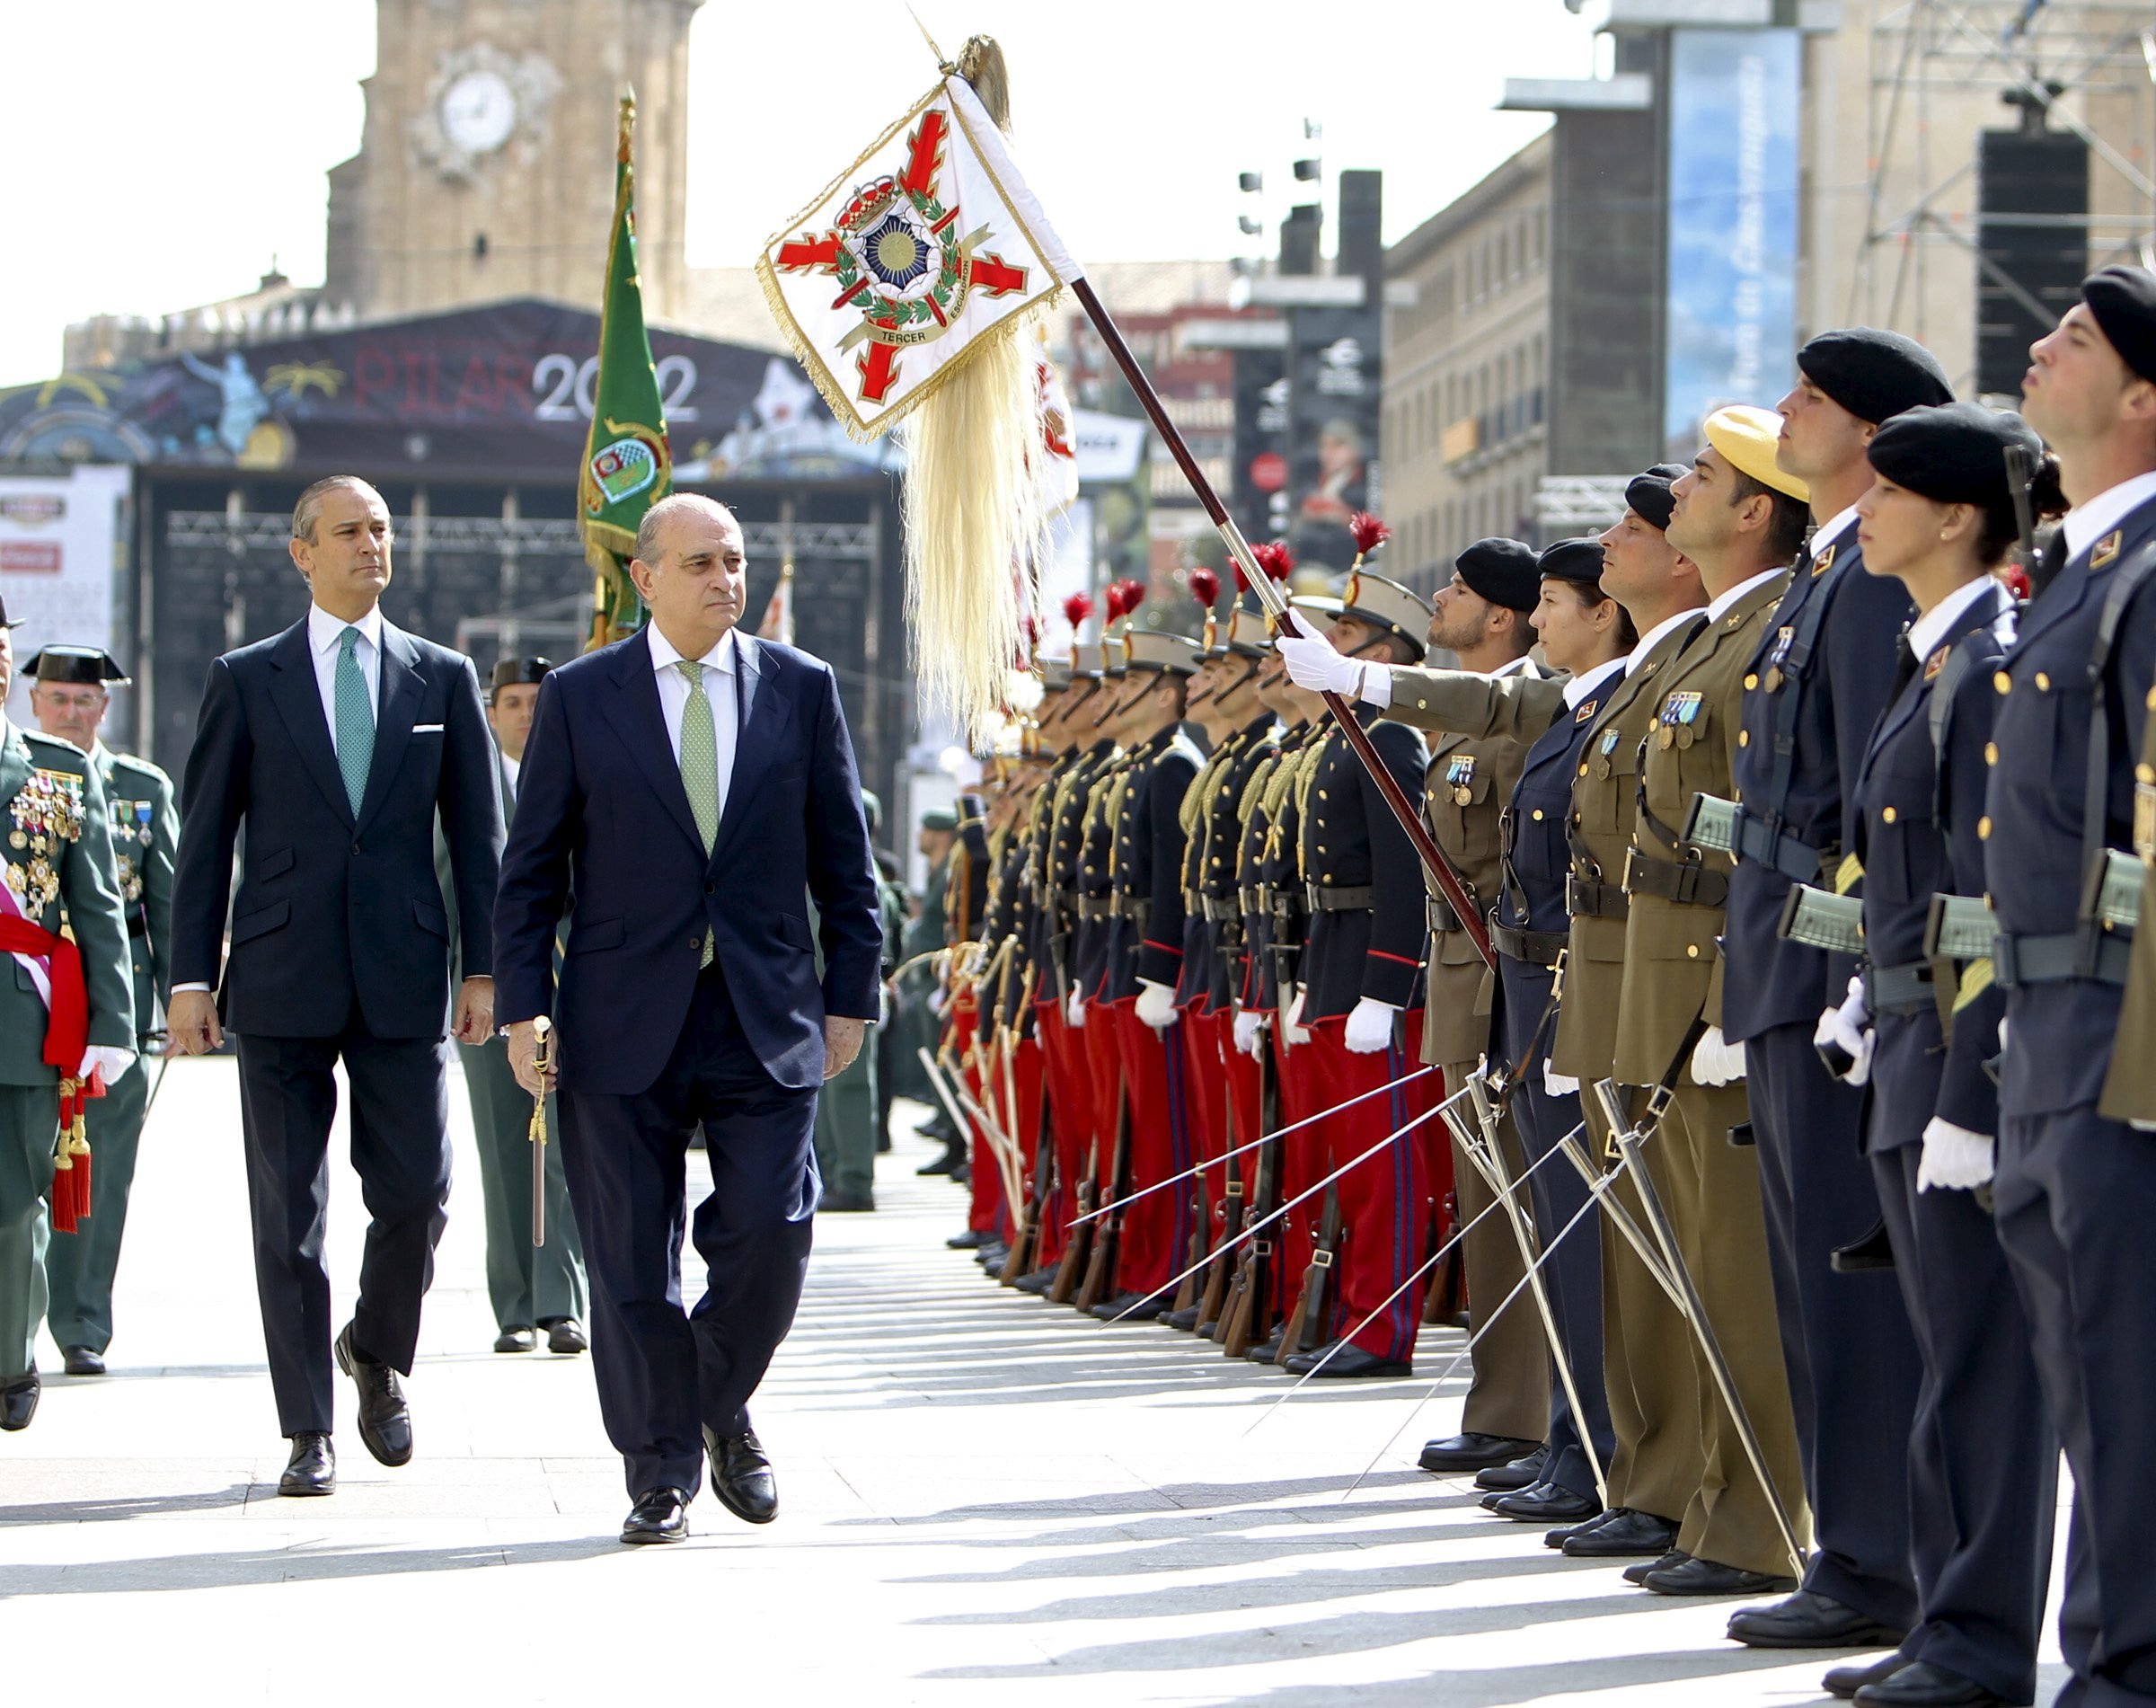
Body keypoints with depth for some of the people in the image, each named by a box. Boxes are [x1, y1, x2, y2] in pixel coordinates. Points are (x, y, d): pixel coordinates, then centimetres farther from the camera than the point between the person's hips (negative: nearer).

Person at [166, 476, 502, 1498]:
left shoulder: (443, 679, 10)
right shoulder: (246, 681, 6)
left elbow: (478, 835, 10)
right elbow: (204, 839, 5)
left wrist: (483, 968, 2)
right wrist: (191, 978, -2)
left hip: (404, 980, 1)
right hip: (281, 981, -1)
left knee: (415, 1193, -3)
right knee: (289, 1214, 1)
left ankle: (377, 1355, 26)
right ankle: (309, 1430, 8)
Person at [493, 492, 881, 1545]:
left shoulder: (800, 689, 7)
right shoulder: (580, 698, 4)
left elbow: (843, 857, 10)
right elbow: (531, 869, 4)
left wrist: (850, 995, 5)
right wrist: (525, 1006, -3)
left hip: (767, 1016, 1)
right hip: (623, 1022, -1)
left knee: (770, 1238, -6)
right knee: (632, 1262, 1)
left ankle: (721, 1409, 22)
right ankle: (660, 1470, 13)